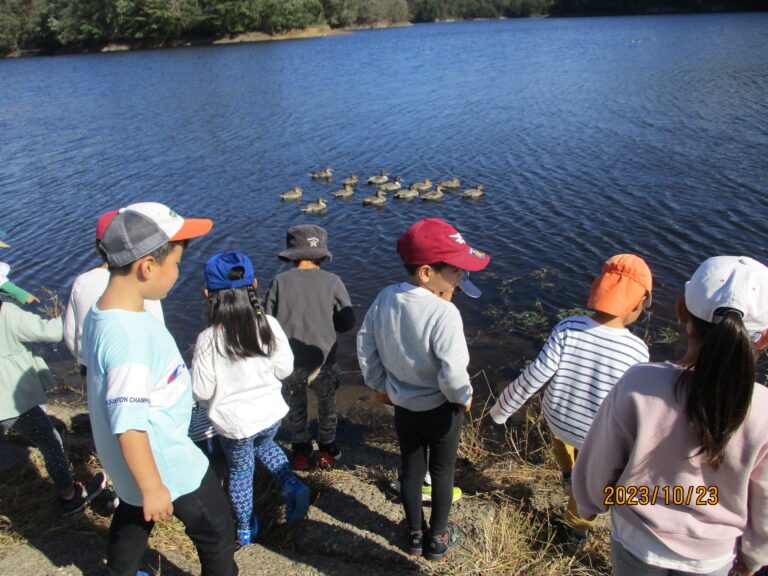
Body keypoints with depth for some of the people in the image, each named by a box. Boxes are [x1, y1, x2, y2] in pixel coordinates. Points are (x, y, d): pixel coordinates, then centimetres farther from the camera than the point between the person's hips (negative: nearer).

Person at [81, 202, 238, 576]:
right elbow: (128, 425, -30)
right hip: (167, 466, -9)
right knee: (217, 534, 12)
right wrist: (152, 488, -19)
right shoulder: (128, 335, -34)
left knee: (133, 518, 33)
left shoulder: (99, 315, -4)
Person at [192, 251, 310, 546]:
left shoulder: (209, 339, -23)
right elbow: (285, 368, -5)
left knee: (240, 471, 21)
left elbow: (201, 391, -16)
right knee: (265, 445, 35)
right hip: (271, 412, 3)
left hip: (234, 422, -3)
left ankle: (246, 529, 38)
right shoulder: (269, 325, -15)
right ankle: (291, 486, 18)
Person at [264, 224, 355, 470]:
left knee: (295, 408, 25)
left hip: (287, 363, 1)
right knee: (327, 403, 26)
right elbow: (347, 322, -5)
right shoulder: (332, 281, -8)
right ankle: (327, 449, 39)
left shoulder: (280, 281, -5)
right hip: (321, 361, -1)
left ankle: (300, 450, 40)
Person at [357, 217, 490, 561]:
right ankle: (438, 539, 39)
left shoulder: (384, 298, -11)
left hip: (403, 406, 5)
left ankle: (415, 535, 43)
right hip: (441, 409, -5)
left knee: (410, 470, 22)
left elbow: (366, 345, -1)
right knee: (442, 472, 19)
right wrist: (462, 397, -12)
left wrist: (379, 384, 13)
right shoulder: (443, 313, -31)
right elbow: (453, 372, -33)